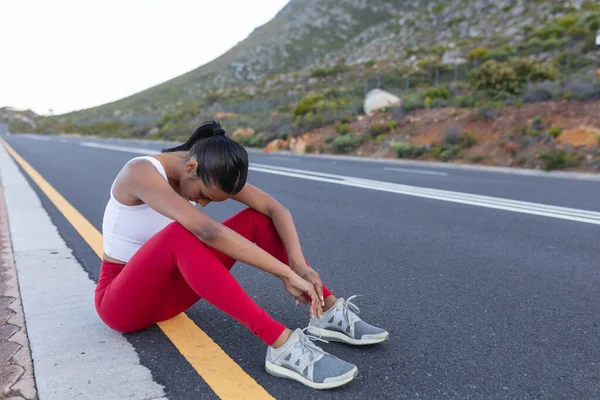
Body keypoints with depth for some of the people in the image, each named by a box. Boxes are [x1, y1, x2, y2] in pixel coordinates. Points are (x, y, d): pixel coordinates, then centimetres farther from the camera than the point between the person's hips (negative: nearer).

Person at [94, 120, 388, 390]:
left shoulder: (211, 172, -6)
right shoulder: (140, 172, -27)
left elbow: (275, 209, -14)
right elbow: (207, 231, -41)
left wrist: (299, 264, -31)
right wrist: (287, 274, -41)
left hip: (169, 287, 6)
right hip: (122, 302, -6)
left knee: (257, 219, -12)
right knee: (181, 234, -40)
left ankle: (329, 313, -18)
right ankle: (283, 346, -44)